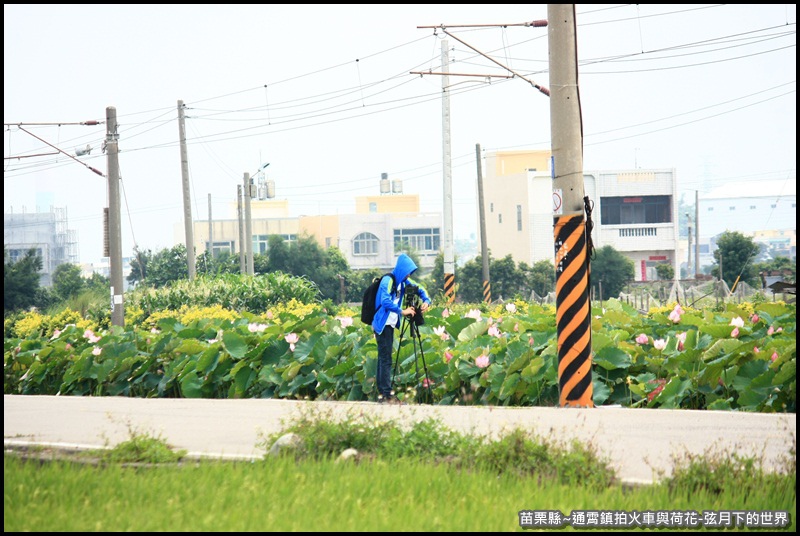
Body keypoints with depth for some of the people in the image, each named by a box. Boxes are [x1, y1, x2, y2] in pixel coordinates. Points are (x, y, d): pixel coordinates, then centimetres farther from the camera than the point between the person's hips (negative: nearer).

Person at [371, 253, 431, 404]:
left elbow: (419, 289, 20)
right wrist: (402, 311, -23)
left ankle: (382, 393, 12)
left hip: (390, 325, 9)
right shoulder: (388, 281, -14)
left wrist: (426, 301, 2)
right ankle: (387, 394, -13)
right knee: (385, 359, -11)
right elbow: (385, 301, -25)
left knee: (384, 359, 10)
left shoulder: (403, 282, 12)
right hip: (383, 325, -9)